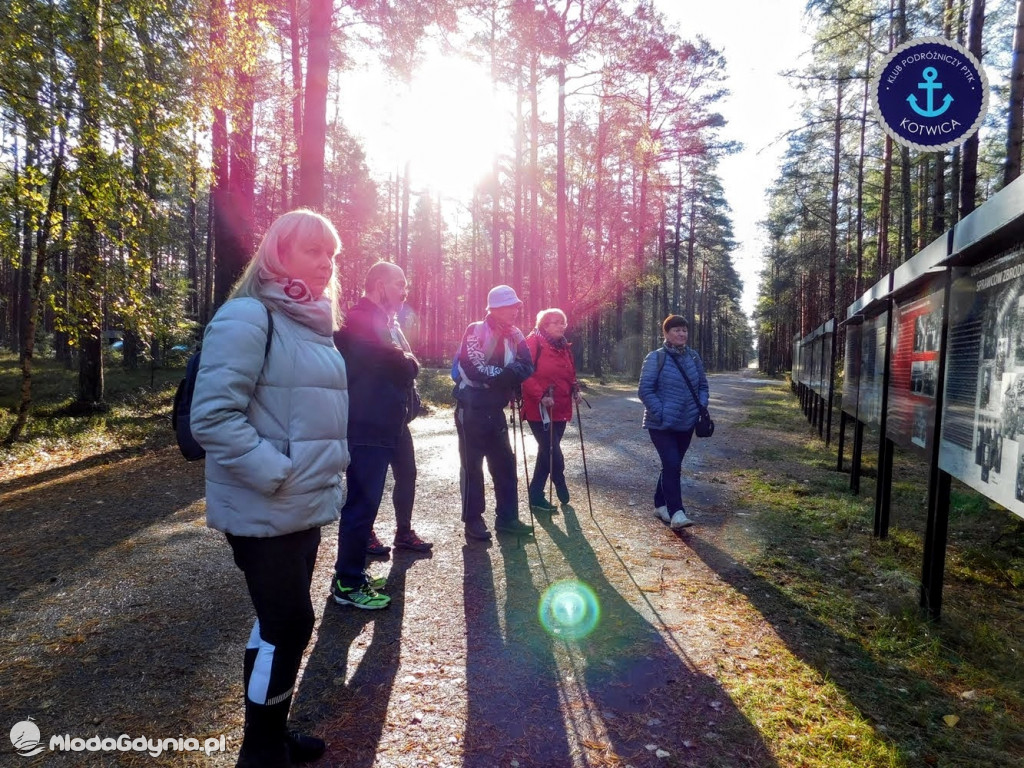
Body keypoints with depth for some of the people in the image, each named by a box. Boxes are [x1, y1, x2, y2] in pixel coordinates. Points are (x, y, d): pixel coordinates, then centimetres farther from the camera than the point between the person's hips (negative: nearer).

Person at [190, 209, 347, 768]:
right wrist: (276, 474, -22)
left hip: (306, 506, 8)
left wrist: (328, 471, 13)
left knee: (285, 622, 17)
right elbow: (212, 416, -22)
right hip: (267, 509, -8)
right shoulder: (249, 316, -15)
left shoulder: (311, 323, 12)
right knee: (287, 624, 1)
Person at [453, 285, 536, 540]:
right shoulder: (475, 331, -12)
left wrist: (496, 375, -21)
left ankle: (506, 518, 21)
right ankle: (473, 520, 13)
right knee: (472, 465, 2)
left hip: (495, 409, 7)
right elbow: (474, 368, -24)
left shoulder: (514, 335, 7)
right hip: (471, 409, -7)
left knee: (505, 464, 10)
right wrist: (506, 374, -14)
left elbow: (526, 366, -6)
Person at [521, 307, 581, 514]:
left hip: (560, 409, 8)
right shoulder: (534, 342, -10)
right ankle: (562, 493, 16)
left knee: (547, 451, 13)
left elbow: (570, 374, 23)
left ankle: (536, 496, 24)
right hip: (539, 409, -8)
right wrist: (541, 395, -25)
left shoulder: (564, 347, 13)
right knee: (554, 453, -6)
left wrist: (574, 389, 4)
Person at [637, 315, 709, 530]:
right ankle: (676, 512, -10)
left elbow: (703, 385, 16)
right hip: (661, 424, -6)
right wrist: (661, 413, -19)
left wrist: (701, 408, 0)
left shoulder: (693, 357, 7)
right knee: (672, 465, -14)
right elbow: (645, 390, -12)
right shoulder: (656, 357, -10)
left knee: (672, 465, 14)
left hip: (686, 424, 6)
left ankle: (660, 504, 29)